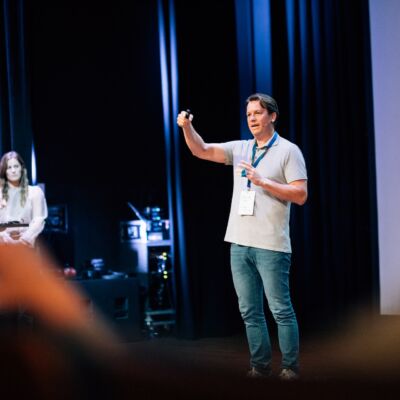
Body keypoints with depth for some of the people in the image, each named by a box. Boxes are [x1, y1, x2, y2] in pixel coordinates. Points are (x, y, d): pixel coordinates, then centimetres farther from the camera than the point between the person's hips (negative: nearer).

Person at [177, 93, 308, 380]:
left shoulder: (288, 150, -1)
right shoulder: (239, 149, 14)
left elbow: (301, 195, -8)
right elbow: (201, 150, 6)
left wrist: (263, 181, -15)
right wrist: (187, 127, -12)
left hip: (271, 246, -6)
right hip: (240, 243, 6)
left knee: (281, 309, -2)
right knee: (250, 311, 9)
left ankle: (291, 368, 6)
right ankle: (260, 366, 17)